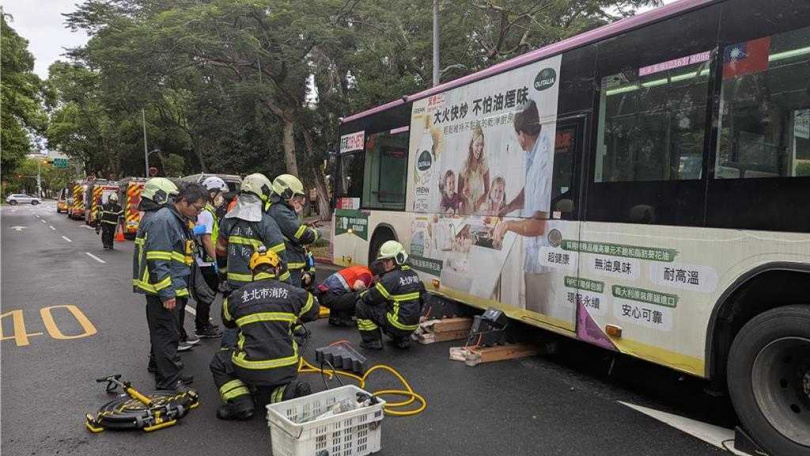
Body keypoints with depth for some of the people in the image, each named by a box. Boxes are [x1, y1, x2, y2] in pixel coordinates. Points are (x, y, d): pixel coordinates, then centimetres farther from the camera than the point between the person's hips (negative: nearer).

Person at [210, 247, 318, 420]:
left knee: (218, 362, 27)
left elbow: (227, 322, 24)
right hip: (287, 370, 2)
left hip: (251, 370, -2)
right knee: (270, 386, 34)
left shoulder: (236, 297, 3)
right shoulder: (294, 293, 2)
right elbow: (313, 311, 22)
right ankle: (286, 392, 1)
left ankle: (239, 402, 7)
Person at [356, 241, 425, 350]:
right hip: (413, 326, 8)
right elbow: (422, 296, 16)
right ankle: (402, 339, 24)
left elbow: (371, 298, -13)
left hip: (399, 324, -8)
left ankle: (372, 341, 6)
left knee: (362, 305, -2)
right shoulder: (413, 274, 6)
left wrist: (362, 295, 8)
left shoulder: (390, 278, -17)